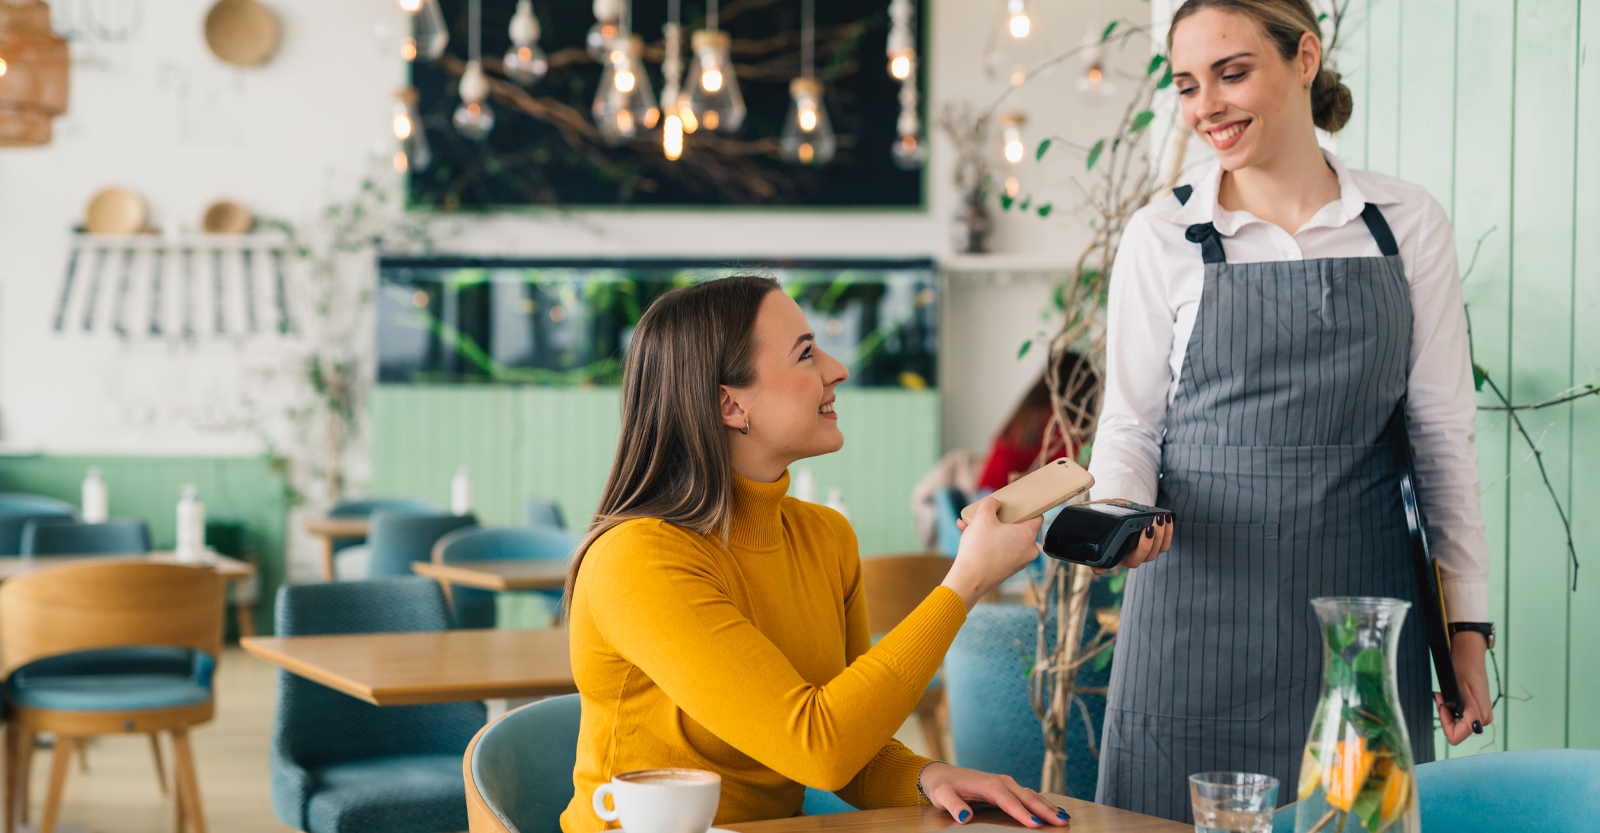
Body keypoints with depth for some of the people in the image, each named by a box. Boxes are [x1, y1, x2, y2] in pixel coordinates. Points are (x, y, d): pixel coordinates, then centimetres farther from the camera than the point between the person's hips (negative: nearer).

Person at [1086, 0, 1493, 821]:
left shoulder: (1408, 223, 4)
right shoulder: (1161, 236, 2)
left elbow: (1442, 432, 6)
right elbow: (1128, 424, 6)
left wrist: (1468, 628, 4)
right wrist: (1122, 511, -16)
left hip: (1361, 597, 1)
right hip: (1200, 607, -1)